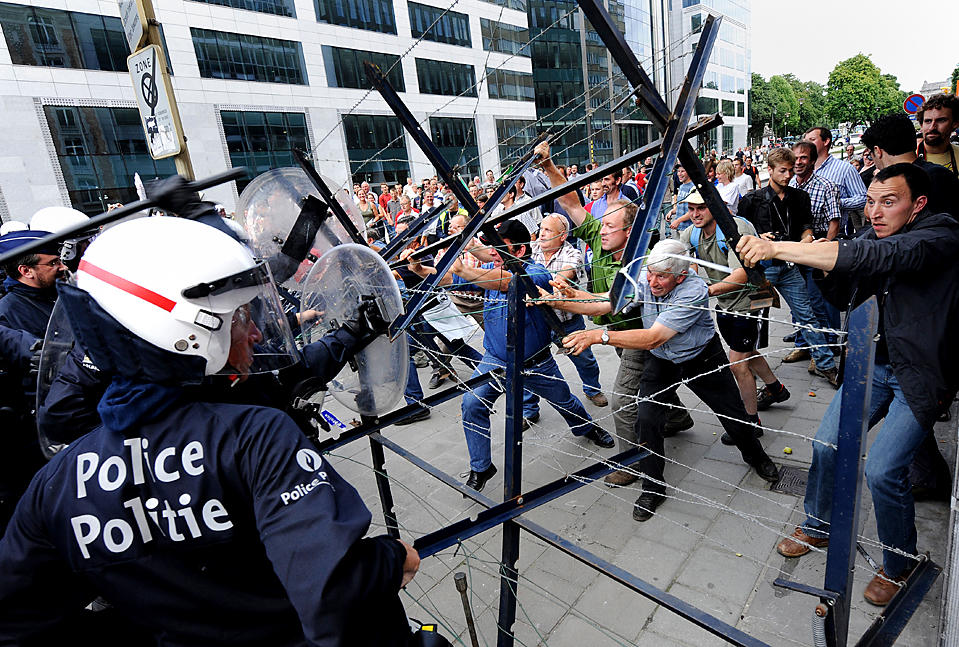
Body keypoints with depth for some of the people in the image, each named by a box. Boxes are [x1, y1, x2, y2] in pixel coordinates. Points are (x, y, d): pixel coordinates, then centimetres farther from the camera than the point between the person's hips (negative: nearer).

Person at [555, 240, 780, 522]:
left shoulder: (695, 291, -35)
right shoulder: (642, 279, -22)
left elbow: (653, 338, -43)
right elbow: (602, 303, -28)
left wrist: (598, 336, -50)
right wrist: (570, 295, -48)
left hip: (702, 359, -2)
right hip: (661, 362, 3)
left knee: (734, 415, 13)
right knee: (646, 420, -11)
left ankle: (755, 456, 48)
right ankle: (653, 487, 9)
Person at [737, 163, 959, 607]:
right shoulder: (874, 235, 3)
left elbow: (874, 257, -39)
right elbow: (843, 296, 8)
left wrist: (777, 248, -45)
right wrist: (821, 264, -13)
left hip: (921, 376, -6)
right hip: (876, 361, 6)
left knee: (882, 469, -10)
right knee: (827, 444, 4)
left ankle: (898, 564, 18)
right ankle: (818, 527, 28)